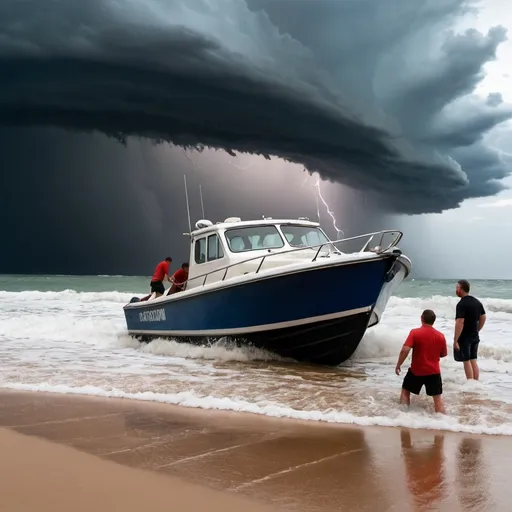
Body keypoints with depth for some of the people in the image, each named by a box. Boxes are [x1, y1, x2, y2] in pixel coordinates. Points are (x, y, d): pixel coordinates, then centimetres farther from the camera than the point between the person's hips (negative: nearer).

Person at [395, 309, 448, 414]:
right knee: (438, 397, 10)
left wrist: (398, 365, -10)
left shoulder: (415, 332, -14)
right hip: (434, 371, 2)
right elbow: (443, 354, 10)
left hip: (416, 371, -2)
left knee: (405, 391, 18)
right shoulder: (440, 336, -3)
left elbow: (405, 350, -21)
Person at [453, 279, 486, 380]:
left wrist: (455, 340, -21)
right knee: (473, 360, 15)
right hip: (475, 337, 8)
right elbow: (483, 318, 15)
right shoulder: (477, 302, 7)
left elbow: (460, 323, -24)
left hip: (464, 337, -8)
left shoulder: (461, 304, -20)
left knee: (467, 361, 1)